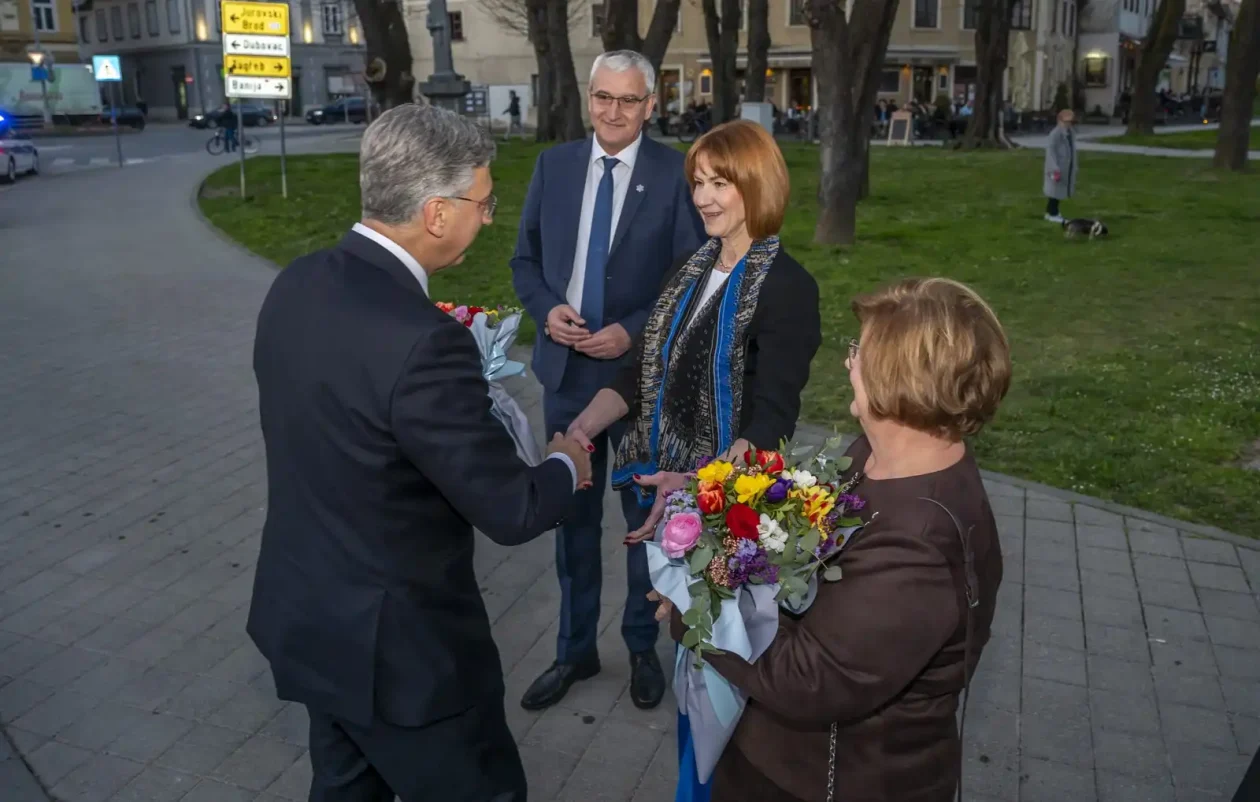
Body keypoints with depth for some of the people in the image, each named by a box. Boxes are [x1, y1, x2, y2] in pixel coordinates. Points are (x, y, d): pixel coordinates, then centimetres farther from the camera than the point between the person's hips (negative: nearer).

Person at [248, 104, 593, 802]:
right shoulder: (422, 339, -31)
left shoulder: (296, 285, -5)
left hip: (303, 615, 8)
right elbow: (509, 511, -22)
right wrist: (565, 467, -1)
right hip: (396, 644, -8)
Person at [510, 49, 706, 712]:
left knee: (646, 516, 13)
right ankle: (575, 649, 33)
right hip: (566, 369, 3)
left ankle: (643, 646, 34)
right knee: (573, 516, 14)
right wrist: (547, 309, -11)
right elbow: (525, 258, 8)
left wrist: (633, 331, -17)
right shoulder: (554, 165, 3)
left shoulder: (676, 174, -7)